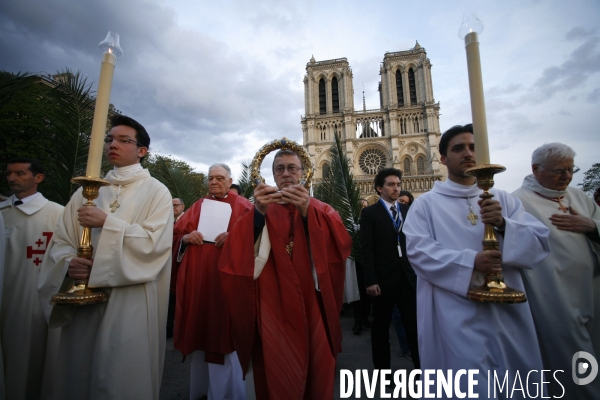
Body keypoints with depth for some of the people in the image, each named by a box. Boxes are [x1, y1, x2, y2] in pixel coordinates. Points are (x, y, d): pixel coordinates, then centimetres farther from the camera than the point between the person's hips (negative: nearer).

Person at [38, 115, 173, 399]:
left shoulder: (155, 191, -3)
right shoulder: (87, 191, 11)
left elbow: (155, 242, -14)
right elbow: (60, 241, 9)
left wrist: (107, 222, -17)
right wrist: (69, 263, -12)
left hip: (130, 303, -5)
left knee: (123, 377, 3)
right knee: (77, 375, 16)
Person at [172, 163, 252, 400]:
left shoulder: (242, 206, 5)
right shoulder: (197, 206, 15)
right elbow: (177, 234, 13)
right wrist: (186, 238, -8)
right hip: (197, 276, 4)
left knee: (225, 330, 0)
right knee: (200, 328, 11)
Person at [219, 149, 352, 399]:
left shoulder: (321, 209, 7)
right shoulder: (261, 209, 5)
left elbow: (342, 242, -12)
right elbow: (239, 252, -11)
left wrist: (307, 212, -25)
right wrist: (258, 212, -27)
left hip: (312, 305, 1)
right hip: (273, 306, 0)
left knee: (316, 369, 10)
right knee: (277, 374, 7)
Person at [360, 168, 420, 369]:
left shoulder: (408, 210, 10)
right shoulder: (369, 213, -2)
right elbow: (366, 249, -8)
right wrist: (370, 280, -13)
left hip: (409, 276, 3)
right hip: (383, 278, -3)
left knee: (415, 324, 9)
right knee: (381, 326, 11)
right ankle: (382, 369, 27)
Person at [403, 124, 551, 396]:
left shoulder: (502, 199, 8)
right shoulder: (425, 203, -3)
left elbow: (540, 241, -1)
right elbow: (417, 250, -14)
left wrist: (503, 225, -20)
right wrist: (470, 262, -25)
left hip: (508, 314, 5)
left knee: (517, 386, 21)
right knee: (467, 387, 2)